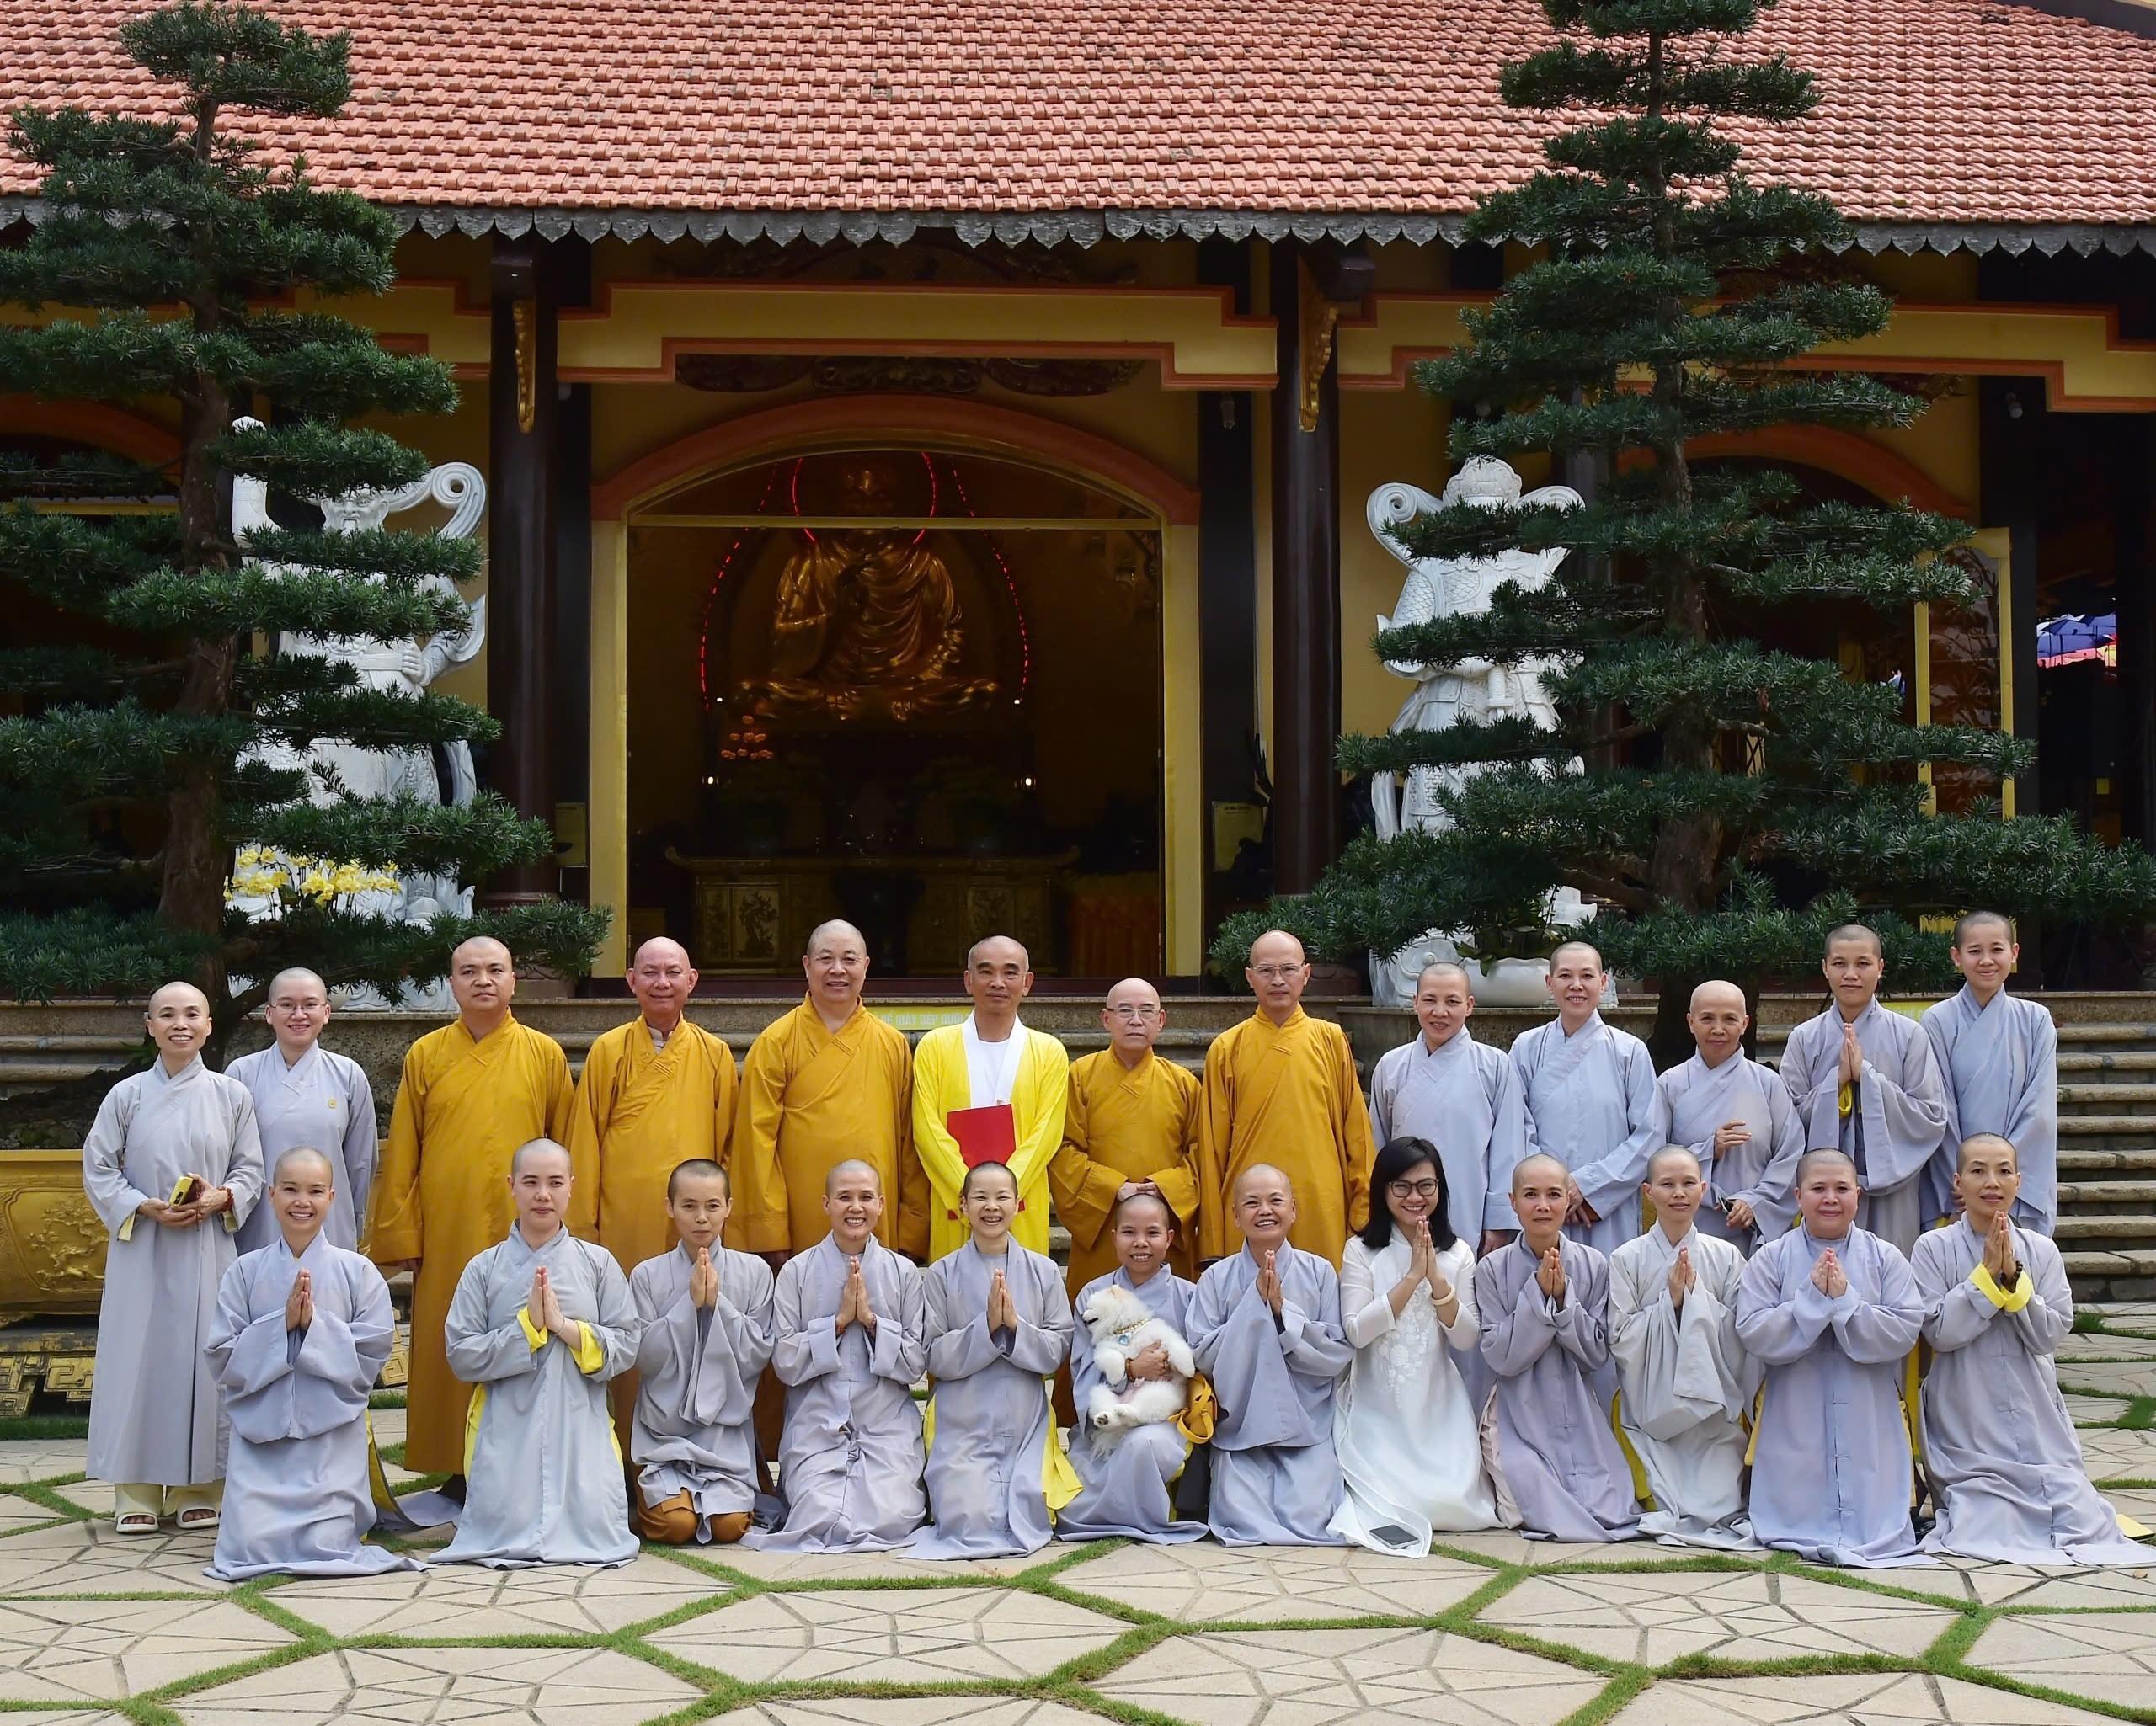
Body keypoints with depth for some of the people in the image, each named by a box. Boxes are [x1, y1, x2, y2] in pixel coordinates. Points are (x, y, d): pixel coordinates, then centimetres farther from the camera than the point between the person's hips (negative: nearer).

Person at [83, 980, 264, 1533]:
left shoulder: (231, 1095, 5)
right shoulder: (127, 1095, 2)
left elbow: (251, 1169, 7)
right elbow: (97, 1169, 3)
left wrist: (220, 1198, -12)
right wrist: (145, 1207, -11)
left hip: (209, 1249, 1)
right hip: (142, 1248, 0)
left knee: (202, 1358, 2)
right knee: (140, 1358, -1)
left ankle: (198, 1490, 11)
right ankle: (136, 1493, 7)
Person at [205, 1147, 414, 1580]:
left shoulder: (357, 1272, 1)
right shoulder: (246, 1271, 3)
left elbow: (372, 1356, -5)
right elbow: (222, 1360, -2)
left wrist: (315, 1324, -15)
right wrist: (281, 1325, -13)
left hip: (332, 1434, -1)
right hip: (260, 1432, 1)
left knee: (326, 1545, -11)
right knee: (253, 1544, -12)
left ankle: (351, 1511, 24)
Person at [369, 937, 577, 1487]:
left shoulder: (546, 1056, 4)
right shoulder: (425, 1056, 5)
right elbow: (401, 1155, 5)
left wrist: (571, 1231, 1)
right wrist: (399, 1236, 0)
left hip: (523, 1234, -1)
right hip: (445, 1236, 1)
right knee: (450, 1351, 4)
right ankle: (458, 1467, 14)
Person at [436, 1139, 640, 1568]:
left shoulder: (598, 1263, 5)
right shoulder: (484, 1269, 4)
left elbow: (627, 1346, 0)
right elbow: (461, 1356, -3)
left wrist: (565, 1326, -14)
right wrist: (526, 1326, -13)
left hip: (580, 1427, 0)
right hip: (506, 1432, 0)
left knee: (594, 1531, -14)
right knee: (504, 1530, -12)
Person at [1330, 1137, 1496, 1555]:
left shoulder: (1458, 1254, 6)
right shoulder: (1361, 1251, -3)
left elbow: (1467, 1340, -3)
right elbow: (1356, 1332, -15)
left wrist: (1437, 1277, -15)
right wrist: (1412, 1277, -18)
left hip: (1439, 1405, 3)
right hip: (1376, 1407, -2)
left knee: (1451, 1500, -16)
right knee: (1387, 1498, -21)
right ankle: (1380, 1513, 9)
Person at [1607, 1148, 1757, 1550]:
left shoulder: (1725, 1256, 3)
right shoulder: (1626, 1259, -1)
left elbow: (1740, 1337, -2)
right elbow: (1621, 1340, -7)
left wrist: (1697, 1296, -14)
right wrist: (1669, 1301, -15)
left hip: (1713, 1408, 1)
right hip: (1652, 1408, -1)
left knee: (1721, 1509, -13)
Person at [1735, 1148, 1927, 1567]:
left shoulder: (1885, 1258, 2)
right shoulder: (1770, 1259, 0)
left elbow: (1905, 1333, -8)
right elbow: (1753, 1335, -10)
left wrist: (1846, 1301, -17)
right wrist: (1812, 1298, -17)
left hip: (1869, 1423, 0)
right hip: (1796, 1426, 0)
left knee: (1873, 1526, -2)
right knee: (1796, 1524, -1)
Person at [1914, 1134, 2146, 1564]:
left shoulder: (2041, 1251, 3)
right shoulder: (1934, 1248, -5)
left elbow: (2052, 1334, -5)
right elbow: (1939, 1332, -13)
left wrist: (2013, 1277, -17)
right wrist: (1987, 1273, -16)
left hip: (2036, 1416, 3)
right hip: (1967, 1425, -3)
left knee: (2083, 1522, -7)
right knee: (1991, 1528, -14)